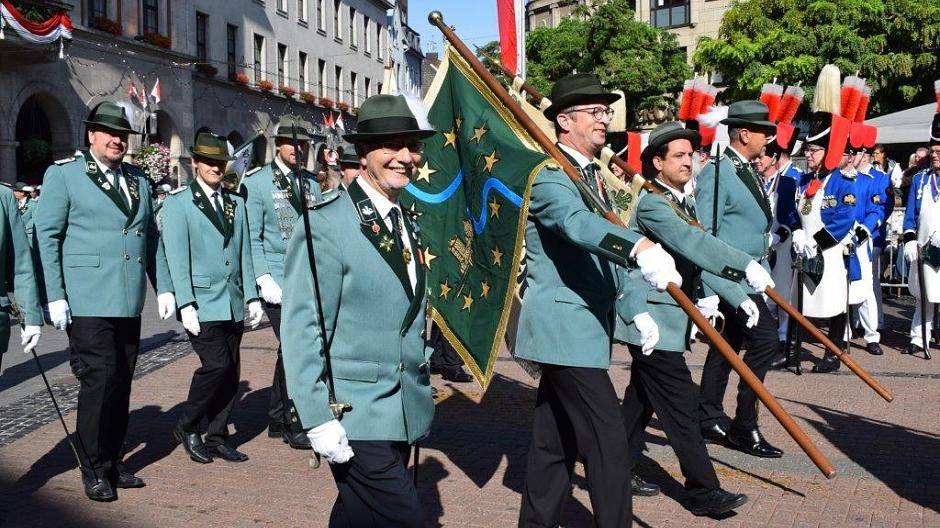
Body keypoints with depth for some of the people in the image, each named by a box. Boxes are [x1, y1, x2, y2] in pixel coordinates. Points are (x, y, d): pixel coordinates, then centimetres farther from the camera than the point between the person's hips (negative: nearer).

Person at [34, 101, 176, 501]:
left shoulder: (139, 181, 17)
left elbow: (152, 238, 19)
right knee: (99, 380, -7)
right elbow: (46, 236, -4)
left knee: (121, 383, 10)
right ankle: (94, 469, 7)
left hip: (129, 303, 6)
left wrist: (163, 287, 10)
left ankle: (114, 461, 22)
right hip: (87, 303, -6)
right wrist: (55, 296, -11)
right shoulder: (63, 174, 0)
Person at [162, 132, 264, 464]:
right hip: (202, 303, -6)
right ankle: (186, 428, 6)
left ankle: (217, 438, 17)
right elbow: (177, 258, -8)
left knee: (230, 371, 6)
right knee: (216, 365, -14)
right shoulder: (178, 203, -2)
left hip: (233, 304, 6)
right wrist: (186, 305, -14)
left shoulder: (236, 204, 15)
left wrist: (252, 296, 9)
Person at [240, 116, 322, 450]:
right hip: (277, 281, -6)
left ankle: (276, 421, 25)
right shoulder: (257, 183, -3)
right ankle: (294, 426, 1)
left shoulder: (312, 185, 13)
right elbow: (251, 238, -7)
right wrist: (264, 281, -14)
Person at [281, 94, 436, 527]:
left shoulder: (410, 223, 11)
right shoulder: (327, 222, -14)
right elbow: (302, 327, -17)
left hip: (406, 412, 8)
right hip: (355, 416, -8)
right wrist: (318, 418, -20)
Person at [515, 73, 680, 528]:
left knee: (557, 439, 15)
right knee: (607, 439, -10)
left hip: (583, 324, 10)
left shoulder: (593, 174, 17)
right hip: (566, 325, -10)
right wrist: (639, 247, -51)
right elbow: (577, 222, -35)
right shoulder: (549, 175, -14)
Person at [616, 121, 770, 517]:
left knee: (642, 400, 17)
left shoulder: (683, 203, 14)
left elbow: (700, 259, 17)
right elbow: (692, 242, -34)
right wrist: (745, 265, -42)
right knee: (682, 406, -6)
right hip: (653, 322, -10)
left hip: (668, 318, 10)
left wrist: (737, 294, 9)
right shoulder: (651, 204, -17)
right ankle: (705, 493, -1)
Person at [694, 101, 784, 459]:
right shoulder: (716, 174, -15)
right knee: (765, 338, -16)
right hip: (728, 278, -10)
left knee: (727, 346, 14)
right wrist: (708, 290, -21)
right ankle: (744, 427, -7)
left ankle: (709, 419, 24)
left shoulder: (749, 173, 13)